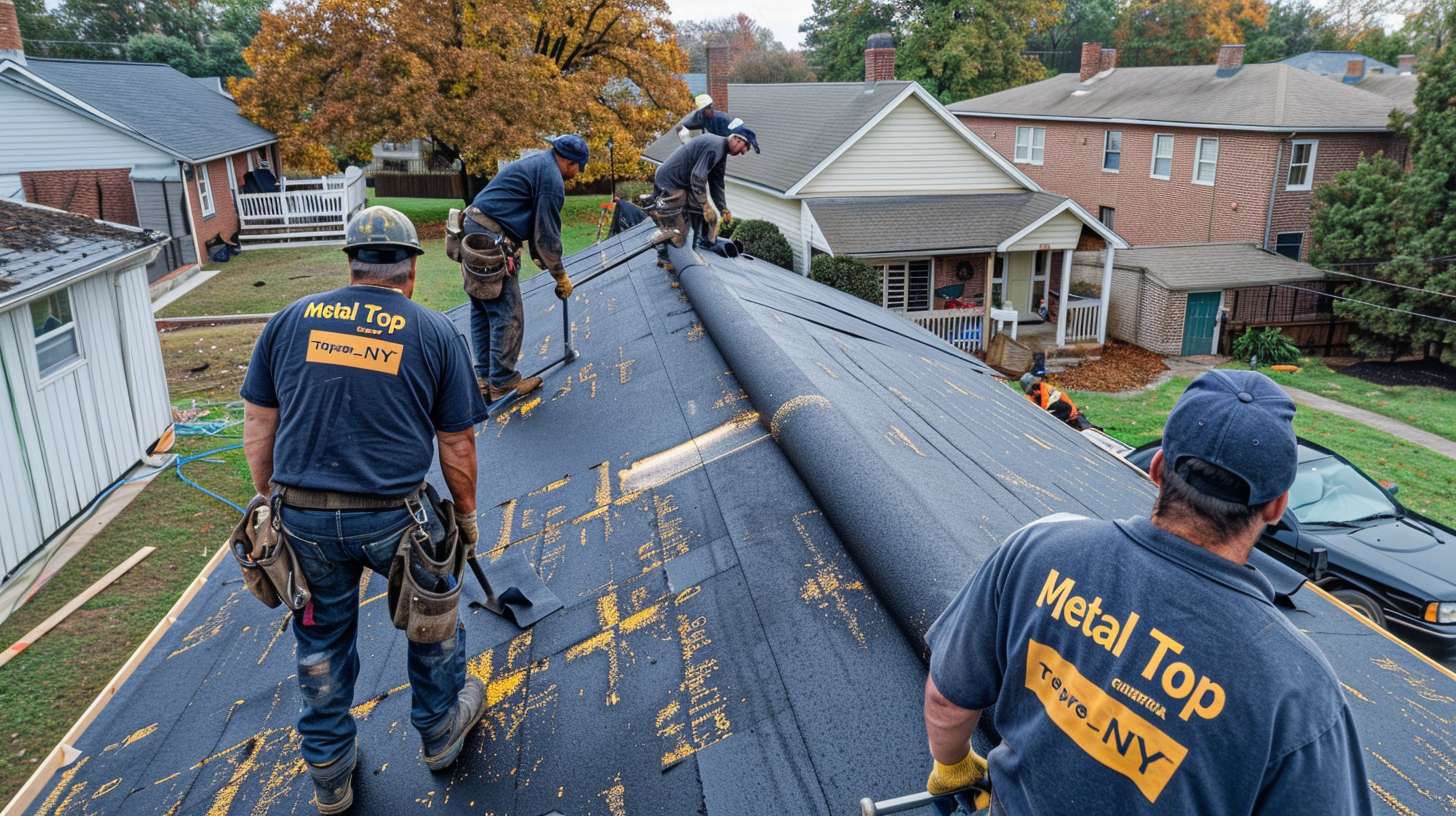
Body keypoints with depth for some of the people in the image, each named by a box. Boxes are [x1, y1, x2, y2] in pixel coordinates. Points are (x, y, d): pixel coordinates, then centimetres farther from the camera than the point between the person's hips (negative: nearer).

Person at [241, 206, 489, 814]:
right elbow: (457, 445, 0)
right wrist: (466, 515, 13)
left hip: (303, 518, 3)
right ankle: (440, 729, 42)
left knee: (321, 643, 20)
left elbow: (258, 428, 7)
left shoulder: (290, 320, 4)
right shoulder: (436, 333, -3)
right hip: (393, 518, -2)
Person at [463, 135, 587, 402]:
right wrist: (561, 276, 1)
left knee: (482, 310, 14)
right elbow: (547, 234, -10)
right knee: (507, 316, -4)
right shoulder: (552, 178, -11)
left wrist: (538, 257, 23)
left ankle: (484, 378, 22)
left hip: (474, 231, 11)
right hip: (491, 240, -11)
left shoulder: (536, 163, 20)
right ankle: (503, 383, 3)